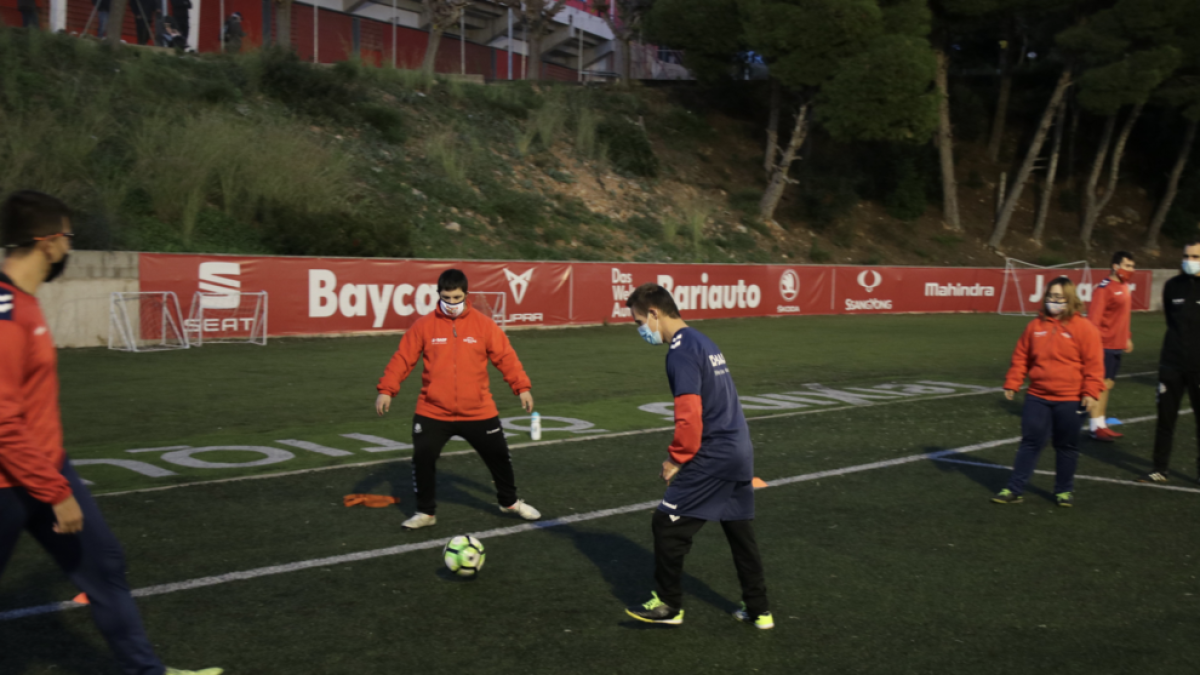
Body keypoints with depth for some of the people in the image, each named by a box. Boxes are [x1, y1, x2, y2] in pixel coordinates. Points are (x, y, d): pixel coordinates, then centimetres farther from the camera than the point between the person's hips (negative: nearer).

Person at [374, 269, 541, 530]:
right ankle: (426, 512, 19)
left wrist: (521, 387, -5)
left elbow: (505, 356, 0)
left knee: (499, 456, 11)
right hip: (433, 412, 0)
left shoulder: (483, 324, -3)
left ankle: (509, 501, 36)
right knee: (423, 459, -4)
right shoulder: (424, 325, -4)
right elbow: (403, 358, -3)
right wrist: (386, 390, -11)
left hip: (478, 412, 1)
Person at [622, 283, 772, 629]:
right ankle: (759, 610, 25)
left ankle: (669, 604, 12)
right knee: (740, 530, 17)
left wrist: (676, 459, -10)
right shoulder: (703, 342, 15)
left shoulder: (680, 351, -15)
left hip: (711, 457, -10)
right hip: (740, 450, 10)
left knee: (667, 523, 1)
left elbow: (690, 414, -23)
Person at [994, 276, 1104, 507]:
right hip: (1037, 398, 3)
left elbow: (1094, 364, -8)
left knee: (1066, 446, 10)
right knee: (1030, 442, 6)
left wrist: (1091, 393, -14)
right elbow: (1021, 357, 10)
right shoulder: (1035, 326, 4)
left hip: (1069, 400, -2)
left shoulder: (1083, 327, -6)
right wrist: (1012, 384, 7)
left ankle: (1064, 490, 24)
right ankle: (1014, 489, 9)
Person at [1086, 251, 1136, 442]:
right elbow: (1094, 318, -18)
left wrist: (1127, 338, 20)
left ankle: (1101, 424, 16)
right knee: (1103, 384, -7)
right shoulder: (1104, 288, -14)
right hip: (1105, 345, -9)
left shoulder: (1125, 288, 13)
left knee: (1109, 384, 11)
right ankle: (1096, 427, -1)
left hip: (1118, 345, 9)